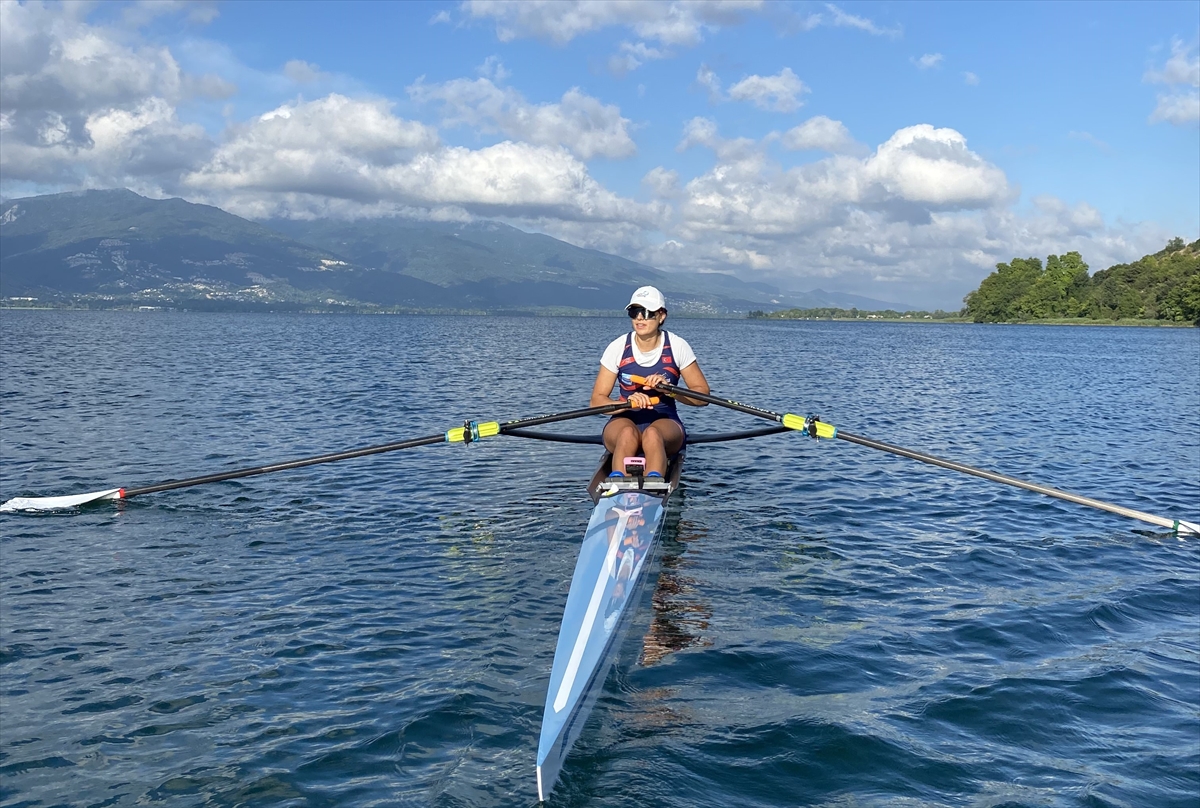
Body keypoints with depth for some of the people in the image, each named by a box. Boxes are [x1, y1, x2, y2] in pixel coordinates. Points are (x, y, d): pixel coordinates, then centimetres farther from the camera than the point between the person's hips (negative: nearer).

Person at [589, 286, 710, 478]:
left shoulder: (677, 347, -1)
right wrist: (628, 402, -23)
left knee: (652, 434, -37)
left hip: (665, 421, 0)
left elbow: (703, 395, -1)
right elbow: (597, 400, -3)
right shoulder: (618, 348, -1)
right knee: (628, 433, -36)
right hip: (625, 420, 1)